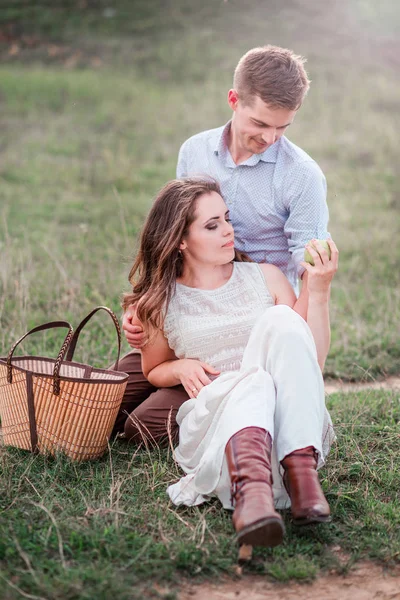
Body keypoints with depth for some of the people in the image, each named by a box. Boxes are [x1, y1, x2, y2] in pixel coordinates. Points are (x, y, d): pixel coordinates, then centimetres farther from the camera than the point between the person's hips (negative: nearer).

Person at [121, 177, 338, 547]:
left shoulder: (266, 278, 14)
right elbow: (152, 372, 27)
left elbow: (313, 362, 8)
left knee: (281, 319, -26)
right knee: (252, 383, -36)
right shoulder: (160, 302, 11)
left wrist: (318, 290, -3)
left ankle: (301, 473, -41)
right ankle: (251, 489, -65)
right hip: (211, 422, -2)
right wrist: (181, 367, 4)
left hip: (286, 426, 2)